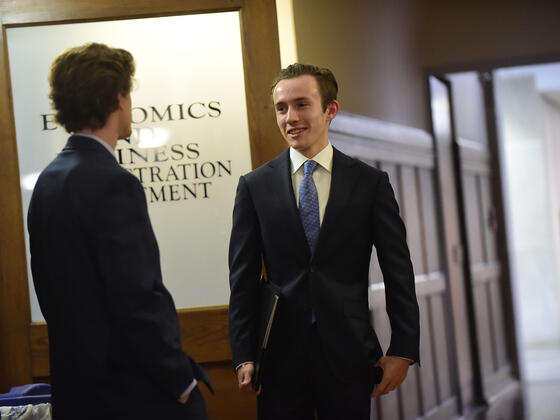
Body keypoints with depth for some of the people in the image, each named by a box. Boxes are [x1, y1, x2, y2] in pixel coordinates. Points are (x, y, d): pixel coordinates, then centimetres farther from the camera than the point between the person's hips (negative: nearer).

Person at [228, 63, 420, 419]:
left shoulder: (371, 183, 3)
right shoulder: (255, 186, 4)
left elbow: (398, 272, 2)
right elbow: (243, 278, 3)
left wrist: (403, 350, -3)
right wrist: (244, 356, -3)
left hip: (350, 354, 0)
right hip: (281, 357, 0)